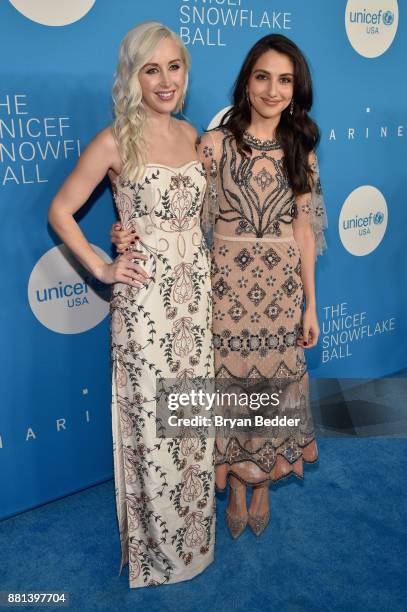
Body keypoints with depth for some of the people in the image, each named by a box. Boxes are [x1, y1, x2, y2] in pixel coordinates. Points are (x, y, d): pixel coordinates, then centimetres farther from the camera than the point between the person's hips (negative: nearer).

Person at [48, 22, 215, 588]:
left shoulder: (191, 134, 9)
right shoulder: (115, 142, -8)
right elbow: (61, 211, -5)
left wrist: (202, 270, 11)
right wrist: (102, 268, -9)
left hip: (196, 287, 6)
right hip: (146, 295, -5)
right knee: (153, 419, 5)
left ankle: (193, 531, 37)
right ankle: (159, 546, 29)